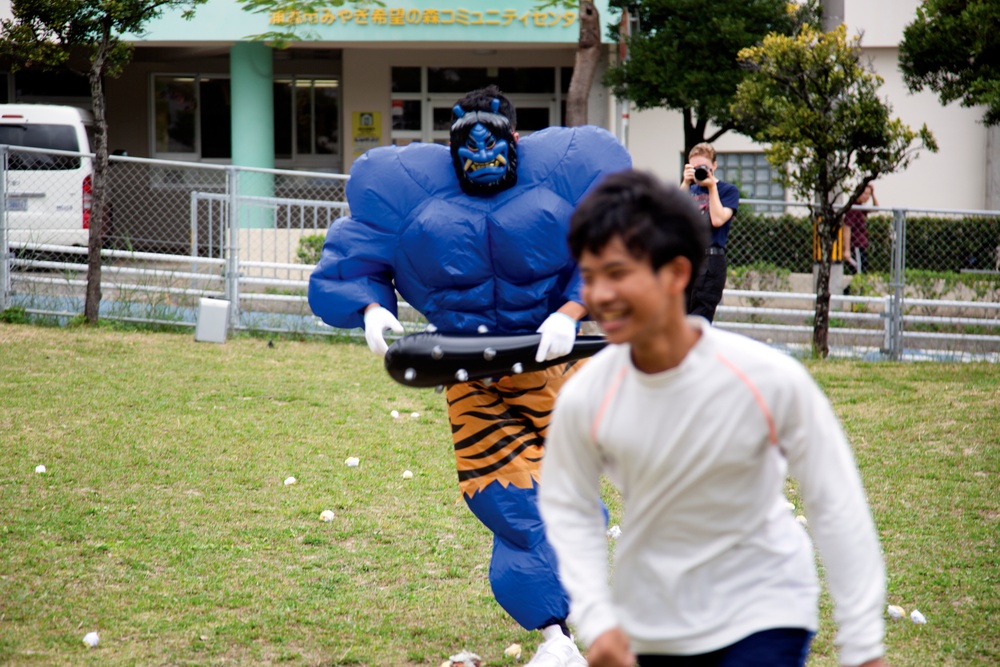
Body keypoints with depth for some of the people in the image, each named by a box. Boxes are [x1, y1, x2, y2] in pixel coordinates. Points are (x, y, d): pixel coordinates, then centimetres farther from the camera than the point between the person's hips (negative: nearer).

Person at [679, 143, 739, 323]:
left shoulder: (728, 190, 5)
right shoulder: (690, 190, 18)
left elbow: (718, 220, -10)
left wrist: (712, 186, -8)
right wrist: (686, 183, -4)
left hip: (710, 260, -5)